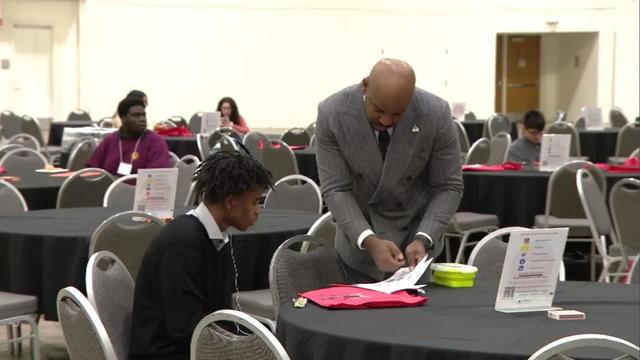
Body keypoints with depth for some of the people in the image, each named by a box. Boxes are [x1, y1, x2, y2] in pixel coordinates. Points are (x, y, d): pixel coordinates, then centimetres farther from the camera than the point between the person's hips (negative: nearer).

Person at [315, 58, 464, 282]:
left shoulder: (436, 115, -20)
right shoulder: (332, 113, -20)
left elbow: (448, 187, -11)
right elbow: (335, 189, -17)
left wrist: (423, 240, -25)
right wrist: (369, 241, -30)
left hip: (415, 235, 0)